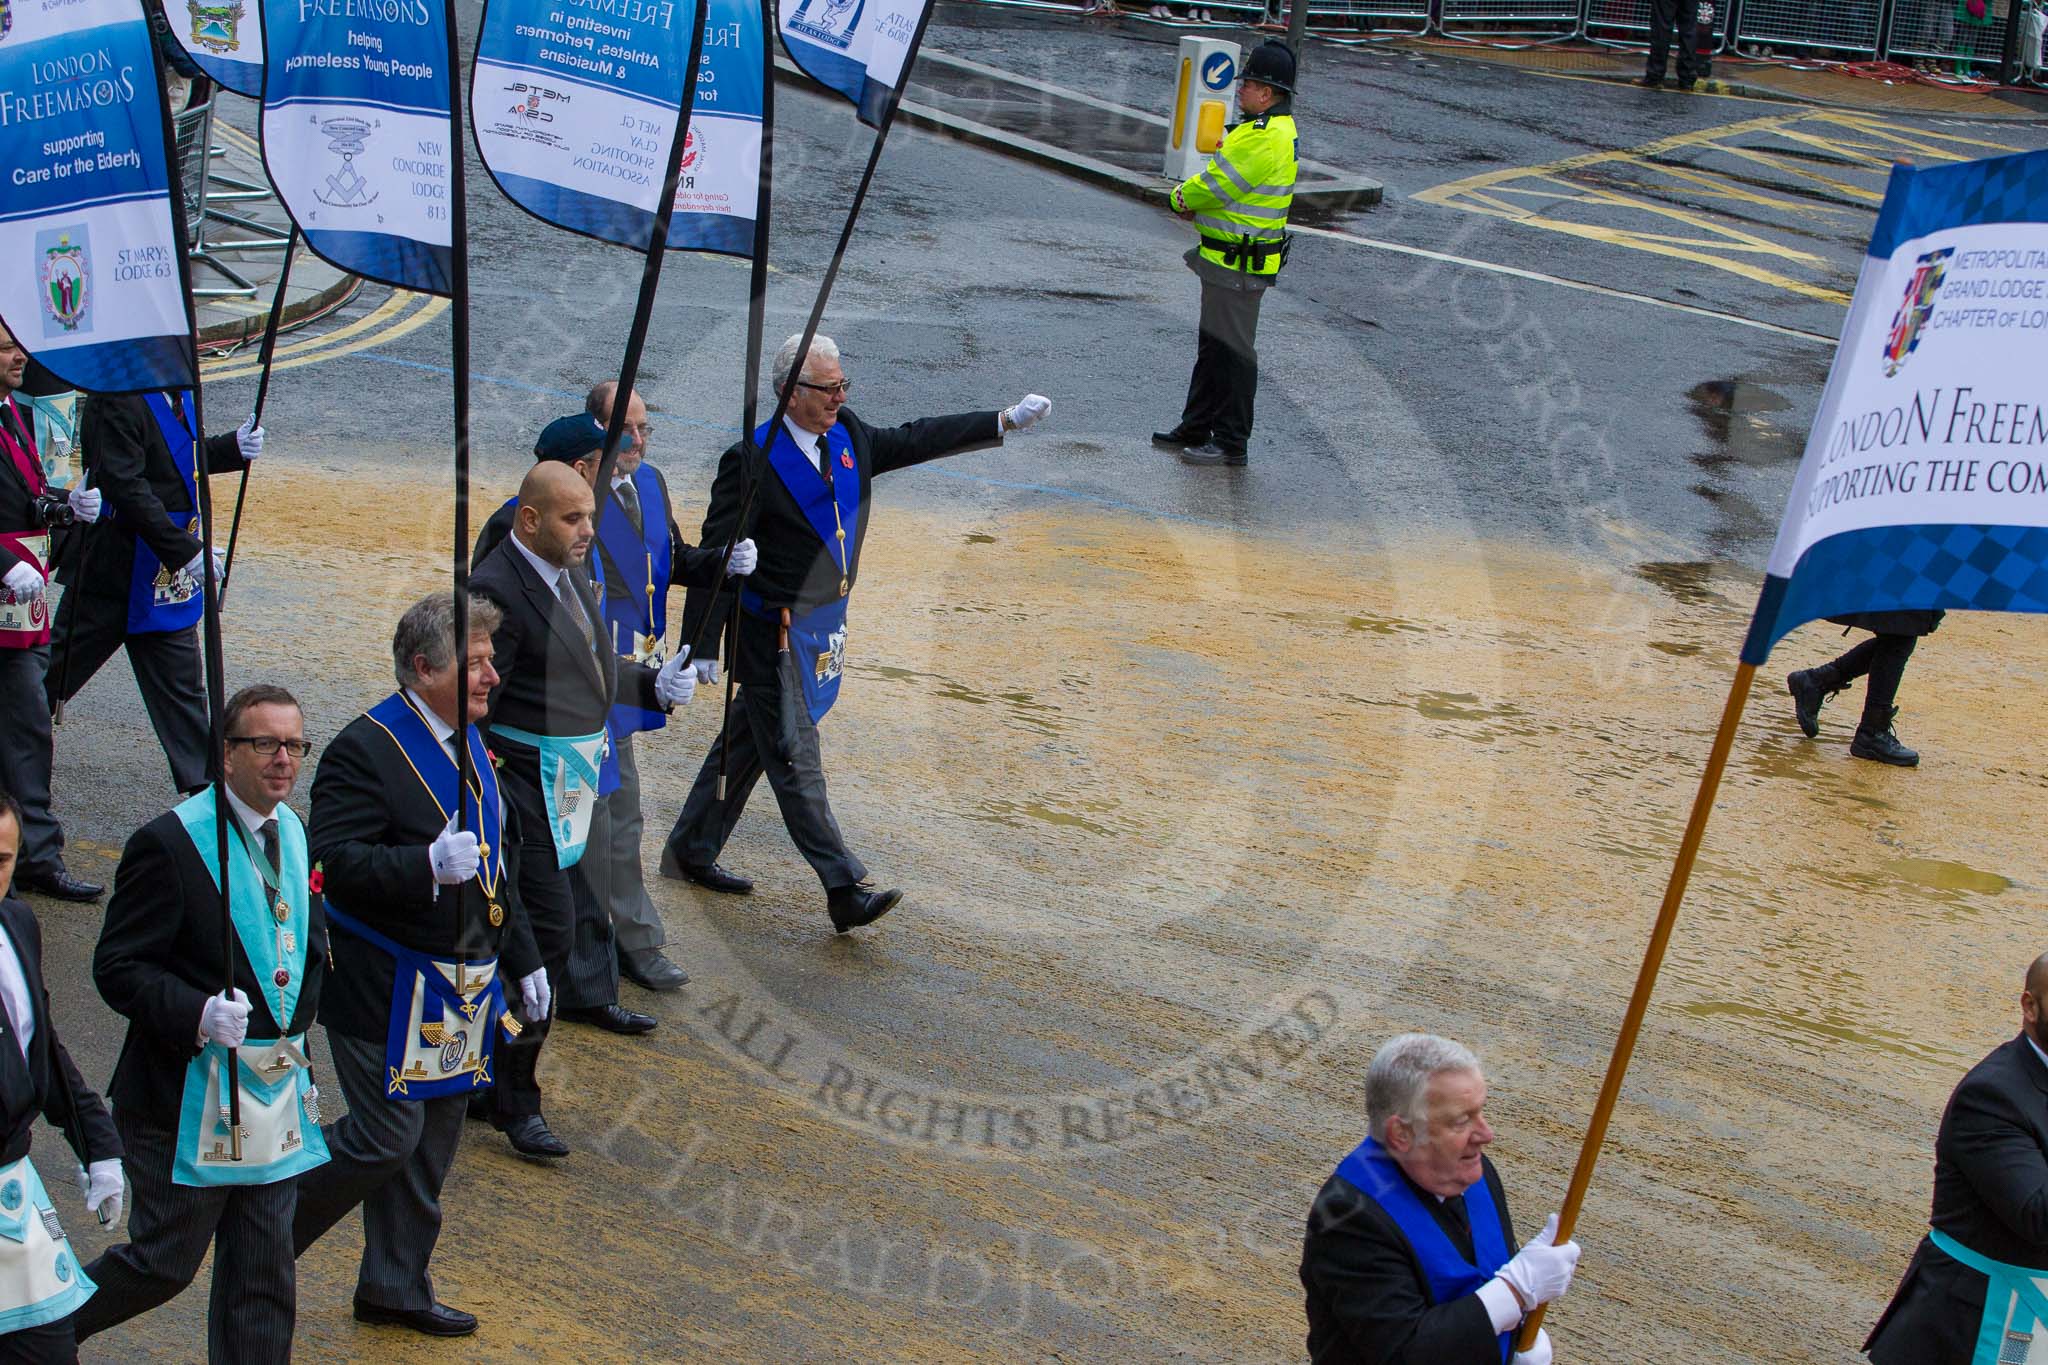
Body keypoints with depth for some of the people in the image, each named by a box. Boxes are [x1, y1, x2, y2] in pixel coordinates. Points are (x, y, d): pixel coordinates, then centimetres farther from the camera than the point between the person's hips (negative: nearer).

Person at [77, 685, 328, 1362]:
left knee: (263, 1278, 9)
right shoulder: (169, 843, -15)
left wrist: (293, 1028, 9)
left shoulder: (295, 834, 9)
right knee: (165, 1262, 4)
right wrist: (199, 1015, -28)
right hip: (188, 1095, -7)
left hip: (275, 1094, 7)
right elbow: (118, 967, -15)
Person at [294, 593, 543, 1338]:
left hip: (462, 982, 8)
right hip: (387, 987, -8)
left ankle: (395, 1284, 27)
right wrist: (428, 865, -37)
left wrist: (524, 960, 18)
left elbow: (499, 859, 19)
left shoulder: (469, 742, 11)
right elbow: (336, 864, -25)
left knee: (434, 1137, 13)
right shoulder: (365, 749, -17)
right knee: (387, 1137, -7)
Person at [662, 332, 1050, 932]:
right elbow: (715, 555, -16)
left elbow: (914, 440, 16)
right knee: (796, 762, -4)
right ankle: (845, 891, -5)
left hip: (823, 624, 8)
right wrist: (700, 647, -15)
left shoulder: (847, 437, 3)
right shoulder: (751, 462, -19)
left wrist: (1005, 421, 12)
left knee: (747, 742, 19)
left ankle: (690, 851, 33)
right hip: (773, 633, -8)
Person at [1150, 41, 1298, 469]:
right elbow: (1224, 180, 18)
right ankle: (1196, 428, 29)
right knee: (1211, 345, 19)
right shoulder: (1275, 128, 12)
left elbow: (1212, 188, -21)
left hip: (1238, 265, -11)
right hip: (1227, 258, 11)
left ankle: (1232, 443, 5)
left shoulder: (1264, 140, -23)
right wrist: (1194, 202, -1)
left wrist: (1182, 197, 0)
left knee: (1233, 351, -2)